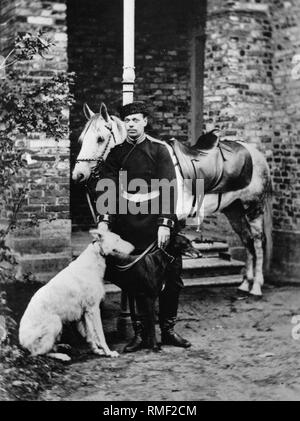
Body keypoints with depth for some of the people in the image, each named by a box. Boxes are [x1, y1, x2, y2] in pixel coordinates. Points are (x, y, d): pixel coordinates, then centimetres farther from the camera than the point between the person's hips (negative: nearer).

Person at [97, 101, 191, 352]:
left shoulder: (159, 149, 1)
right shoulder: (116, 153, 7)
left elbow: (169, 188, -6)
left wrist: (165, 224, -16)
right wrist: (105, 221, -15)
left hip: (158, 223, -1)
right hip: (129, 226, 1)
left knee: (172, 277, 3)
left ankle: (168, 330, 18)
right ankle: (140, 333, 13)